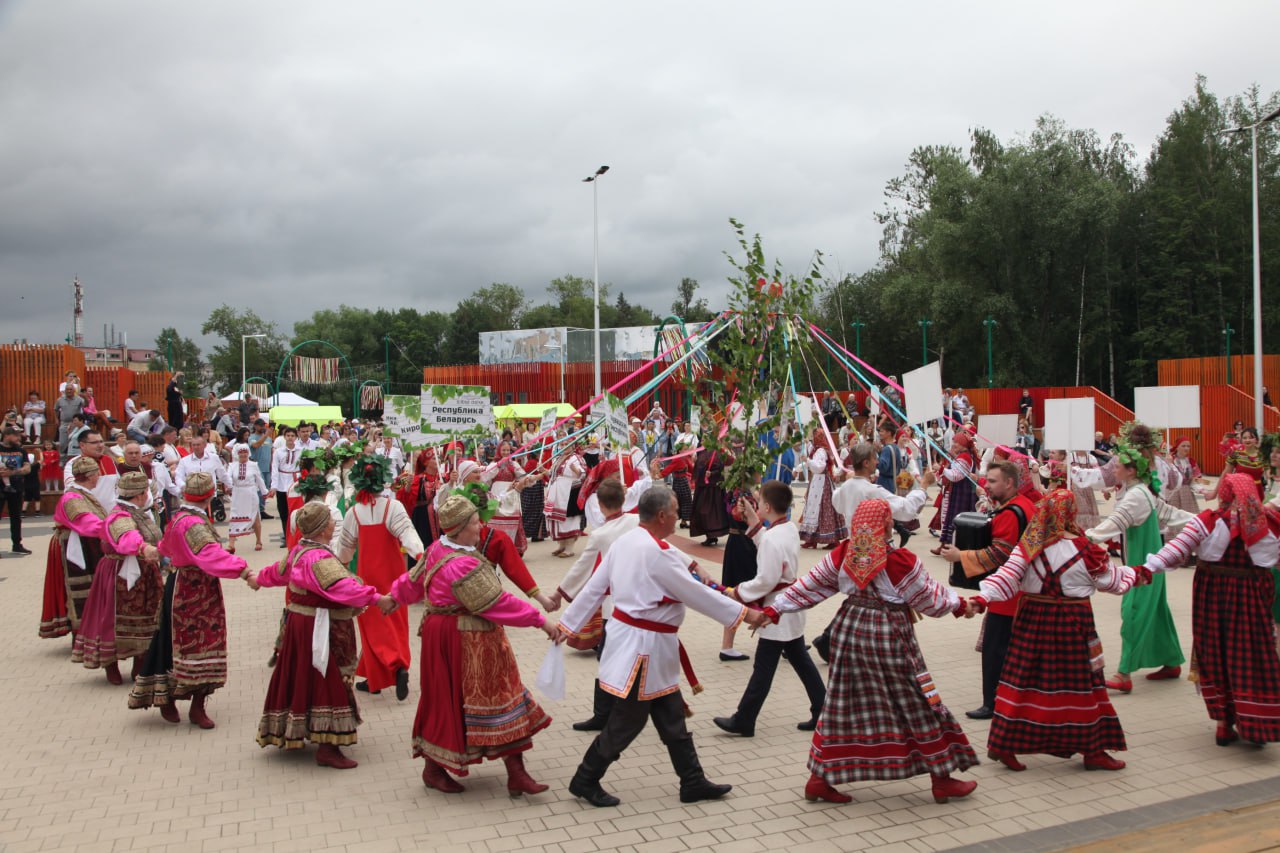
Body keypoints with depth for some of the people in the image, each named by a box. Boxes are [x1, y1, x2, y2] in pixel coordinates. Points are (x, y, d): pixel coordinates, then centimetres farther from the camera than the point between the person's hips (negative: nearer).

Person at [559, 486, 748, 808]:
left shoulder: (624, 541, 3)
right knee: (627, 721, 6)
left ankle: (693, 782, 26)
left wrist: (569, 624, 14)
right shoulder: (658, 552, -23)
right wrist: (742, 612, -7)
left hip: (630, 634, 9)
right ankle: (585, 780, 20)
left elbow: (594, 587, 7)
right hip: (644, 645, -9)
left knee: (672, 717, 16)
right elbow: (696, 593, -17)